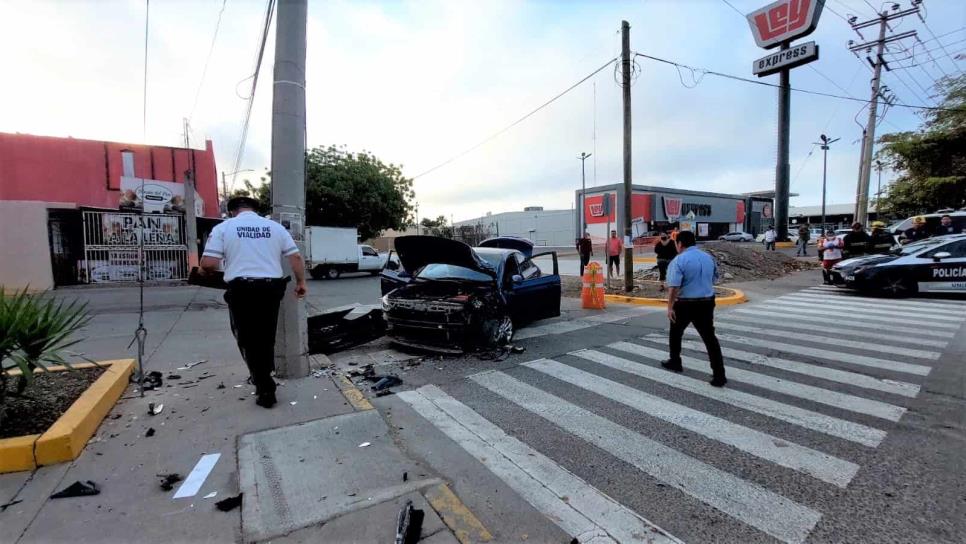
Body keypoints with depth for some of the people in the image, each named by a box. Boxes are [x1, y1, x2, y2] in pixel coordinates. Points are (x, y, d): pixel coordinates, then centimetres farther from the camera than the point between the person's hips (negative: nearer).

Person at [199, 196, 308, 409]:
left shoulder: (223, 227, 1)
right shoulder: (275, 226, 8)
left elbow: (208, 263, -7)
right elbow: (296, 257, 4)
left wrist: (222, 268, 15)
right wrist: (301, 282, 13)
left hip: (242, 289, -2)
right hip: (271, 288, 3)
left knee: (248, 339, 9)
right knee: (266, 337, 17)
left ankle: (265, 388, 6)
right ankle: (264, 379, 31)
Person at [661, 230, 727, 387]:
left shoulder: (679, 260, -14)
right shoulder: (708, 257, 7)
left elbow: (674, 287, -20)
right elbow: (714, 280, 18)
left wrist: (670, 307, -16)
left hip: (685, 304, -5)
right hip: (707, 302, 5)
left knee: (676, 333, 18)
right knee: (710, 337, 6)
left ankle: (675, 363, 32)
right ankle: (719, 375, 2)